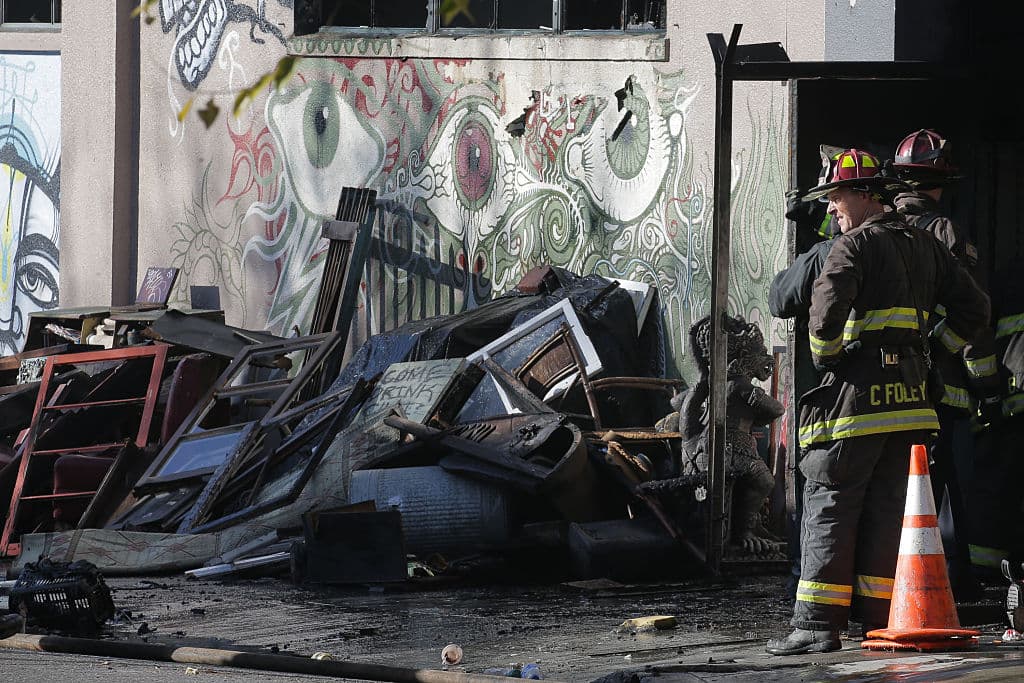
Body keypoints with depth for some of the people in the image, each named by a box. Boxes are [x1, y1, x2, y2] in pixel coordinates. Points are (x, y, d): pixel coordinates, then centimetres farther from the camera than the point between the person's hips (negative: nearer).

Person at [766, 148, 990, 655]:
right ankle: (878, 616, 11)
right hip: (909, 396, 7)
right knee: (886, 507, 12)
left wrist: (824, 356, -7)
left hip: (857, 390, -7)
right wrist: (934, 351, 22)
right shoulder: (924, 246, 15)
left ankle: (818, 623, -10)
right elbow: (973, 308, 19)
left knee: (829, 504, -5)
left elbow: (827, 309, -23)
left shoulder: (856, 244, -8)